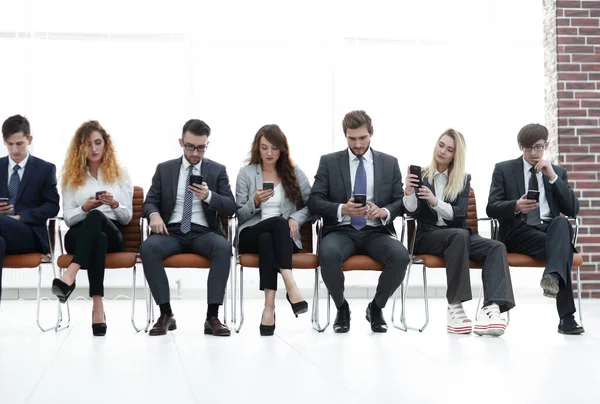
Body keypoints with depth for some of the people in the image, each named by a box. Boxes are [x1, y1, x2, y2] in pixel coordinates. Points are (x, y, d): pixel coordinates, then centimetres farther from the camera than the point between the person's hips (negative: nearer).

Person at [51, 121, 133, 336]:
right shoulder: (72, 176, 15)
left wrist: (114, 204, -13)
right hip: (79, 235, 0)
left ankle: (70, 276, -58)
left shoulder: (120, 174, 14)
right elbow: (68, 218, 8)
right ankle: (98, 306, -52)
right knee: (98, 237, -41)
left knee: (96, 216, -39)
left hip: (112, 234, 0)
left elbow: (127, 217, 9)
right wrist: (84, 207, -13)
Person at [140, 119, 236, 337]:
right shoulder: (164, 169, 12)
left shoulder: (217, 170, 9)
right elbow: (149, 202, 9)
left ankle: (212, 316, -29)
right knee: (147, 248, -32)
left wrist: (209, 196, -19)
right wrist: (154, 214, -17)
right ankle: (166, 314, -23)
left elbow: (231, 208, 2)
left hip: (203, 233, -1)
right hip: (172, 232, 1)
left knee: (223, 247, -35)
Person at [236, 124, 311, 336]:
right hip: (251, 236, -1)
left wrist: (296, 218, -10)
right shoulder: (246, 173, 8)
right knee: (278, 222, -36)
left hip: (285, 237, 1)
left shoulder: (294, 173, 11)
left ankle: (269, 304, -46)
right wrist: (255, 202, -15)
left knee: (267, 239, -37)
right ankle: (290, 286, -48)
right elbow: (239, 215, 5)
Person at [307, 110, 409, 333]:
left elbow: (401, 202, 7)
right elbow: (314, 202, -1)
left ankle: (376, 307, -2)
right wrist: (342, 209, -20)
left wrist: (384, 212, -16)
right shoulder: (329, 162, 7)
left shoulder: (389, 163, 11)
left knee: (401, 256, -31)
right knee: (328, 254, -36)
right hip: (342, 230, -1)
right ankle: (341, 308, -7)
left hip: (376, 232, 1)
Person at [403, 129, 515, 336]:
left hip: (459, 235, 3)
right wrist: (408, 192, -24)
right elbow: (413, 212, -3)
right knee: (459, 235, -37)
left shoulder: (463, 179, 13)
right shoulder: (421, 176, 8)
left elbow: (459, 214, -2)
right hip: (428, 236, -3)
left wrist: (435, 201, -20)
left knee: (496, 247, -27)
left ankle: (491, 308, -48)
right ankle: (455, 306, -38)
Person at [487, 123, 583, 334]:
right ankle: (566, 316, -41)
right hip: (519, 231, -2)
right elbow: (492, 208, 0)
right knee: (561, 246, -34)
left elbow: (572, 210, 4)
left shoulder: (558, 172, 18)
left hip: (550, 228, 2)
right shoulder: (504, 169, 10)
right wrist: (516, 206, -23)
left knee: (562, 222, -37)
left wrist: (553, 176, -6)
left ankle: (553, 276, -58)